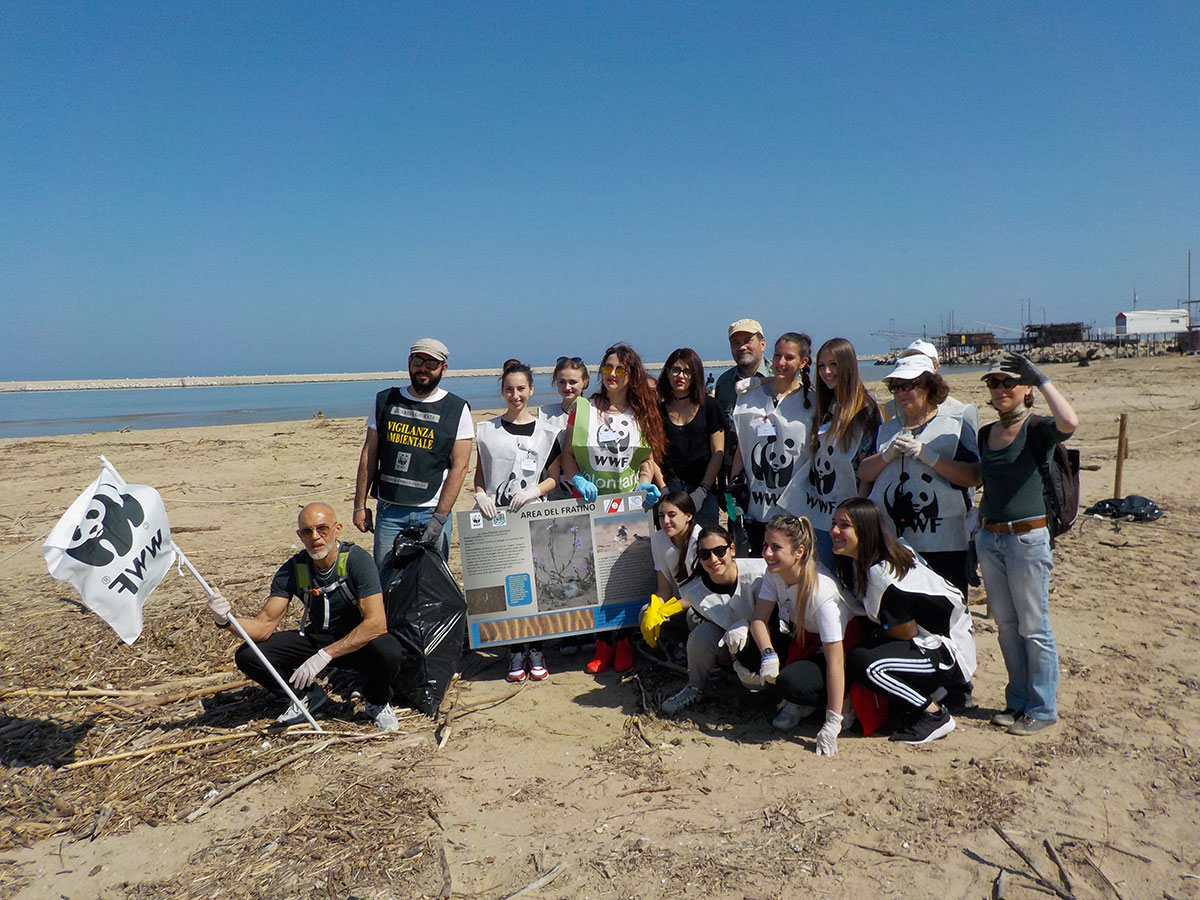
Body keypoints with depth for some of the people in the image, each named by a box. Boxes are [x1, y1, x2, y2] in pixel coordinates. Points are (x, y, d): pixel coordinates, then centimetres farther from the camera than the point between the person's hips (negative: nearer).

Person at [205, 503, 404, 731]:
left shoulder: (356, 559, -22)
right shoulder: (293, 570, -10)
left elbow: (376, 624, -30)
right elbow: (263, 627, -12)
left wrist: (325, 655, -34)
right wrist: (227, 620, -33)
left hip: (359, 643, -4)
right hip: (316, 639, 4)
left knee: (388, 651, -38)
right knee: (247, 655, -14)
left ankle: (377, 702, -1)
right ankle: (310, 694, 12)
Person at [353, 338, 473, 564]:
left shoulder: (457, 410, -1)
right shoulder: (385, 401, 8)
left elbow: (459, 466, -6)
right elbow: (369, 455, 10)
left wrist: (440, 517, -13)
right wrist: (360, 505, 5)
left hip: (432, 512, -2)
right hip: (389, 510, 2)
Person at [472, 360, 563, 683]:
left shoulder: (546, 430, 5)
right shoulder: (487, 430, 9)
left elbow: (556, 475, 4)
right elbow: (479, 473, 11)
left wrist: (534, 490, -13)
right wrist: (480, 494, -8)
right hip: (495, 516, 1)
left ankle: (535, 649, 14)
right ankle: (516, 649, 13)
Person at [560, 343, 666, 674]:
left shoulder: (643, 413, 9)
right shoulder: (582, 408, 5)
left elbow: (647, 458, 11)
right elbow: (567, 454, 5)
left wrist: (645, 484, -7)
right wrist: (577, 480, -13)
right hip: (590, 503, 0)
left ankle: (624, 641, 15)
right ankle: (603, 643, 11)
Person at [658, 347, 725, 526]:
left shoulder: (709, 407, 4)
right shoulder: (659, 411, 7)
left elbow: (718, 453, 1)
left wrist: (702, 491, -7)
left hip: (704, 493, 0)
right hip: (670, 490, 1)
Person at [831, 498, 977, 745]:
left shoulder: (881, 573, -26)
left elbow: (906, 632, -17)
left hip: (949, 655, -10)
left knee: (861, 663, -24)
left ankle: (935, 715, -6)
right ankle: (934, 691, 14)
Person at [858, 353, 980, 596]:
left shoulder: (955, 426, 3)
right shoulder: (887, 429, 17)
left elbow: (973, 476, -10)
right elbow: (863, 473, 9)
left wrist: (926, 455, -15)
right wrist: (889, 453, -7)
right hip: (889, 543, 4)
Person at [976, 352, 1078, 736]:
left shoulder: (1037, 431, -9)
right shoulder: (985, 434, 10)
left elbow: (1070, 422, -33)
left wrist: (1041, 378, -24)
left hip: (1028, 538, -6)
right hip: (989, 538, 6)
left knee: (1033, 628, 4)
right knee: (1006, 625, 15)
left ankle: (1043, 708, 18)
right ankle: (1018, 702, 28)